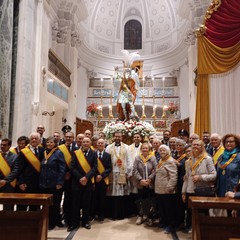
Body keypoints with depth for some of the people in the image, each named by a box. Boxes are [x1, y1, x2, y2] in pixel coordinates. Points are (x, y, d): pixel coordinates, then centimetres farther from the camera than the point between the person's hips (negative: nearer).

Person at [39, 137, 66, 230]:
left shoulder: (58, 153, -7)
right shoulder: (44, 153, 11)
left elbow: (62, 169, -12)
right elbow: (41, 168, 16)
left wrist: (60, 183, -17)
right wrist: (40, 182, 9)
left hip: (55, 184, -5)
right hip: (44, 183, 6)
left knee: (55, 204, 5)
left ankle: (53, 222, 20)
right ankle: (48, 222, 24)